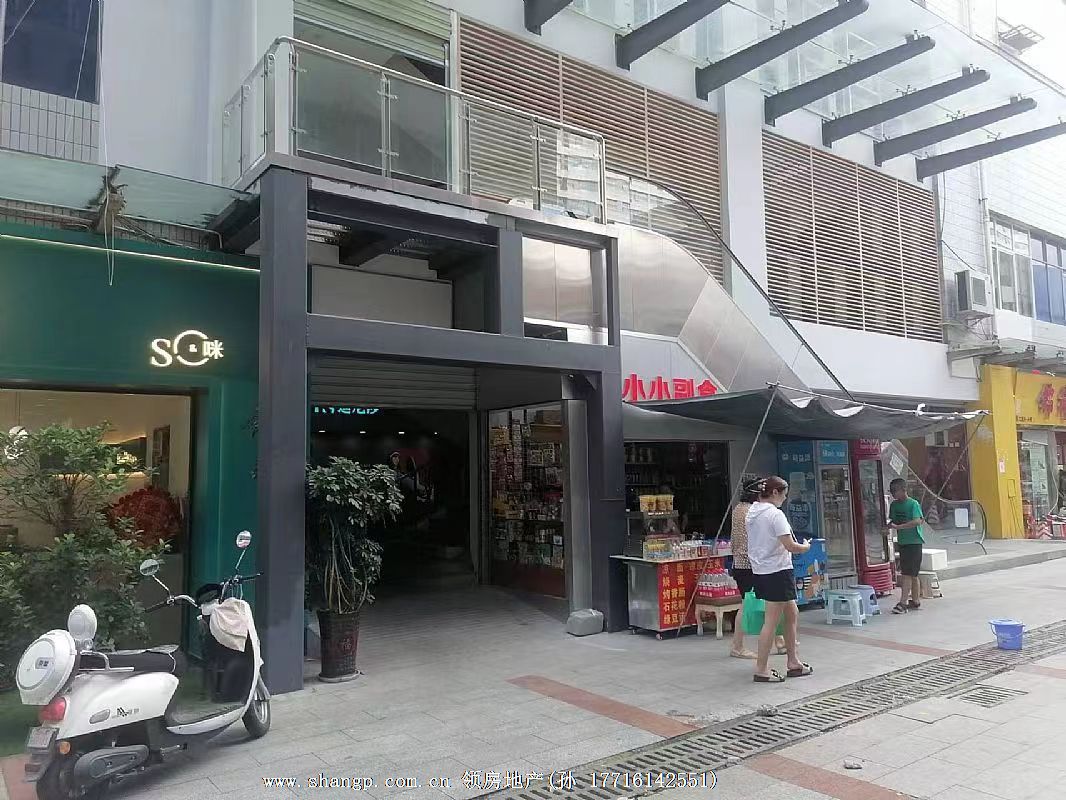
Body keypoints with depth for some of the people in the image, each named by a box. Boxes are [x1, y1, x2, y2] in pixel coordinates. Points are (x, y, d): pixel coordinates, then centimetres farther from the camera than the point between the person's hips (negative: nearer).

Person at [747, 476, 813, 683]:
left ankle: (793, 662, 27)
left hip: (759, 571, 9)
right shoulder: (775, 514, -16)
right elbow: (790, 546, -19)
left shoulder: (752, 513, 10)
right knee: (771, 621, -2)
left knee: (792, 614, 19)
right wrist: (806, 547, 1)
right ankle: (761, 670, 3)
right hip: (777, 572, -9)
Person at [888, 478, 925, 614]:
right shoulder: (894, 504, 10)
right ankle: (915, 601, 22)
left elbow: (918, 521, -22)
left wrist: (898, 527, -28)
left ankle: (903, 603, -10)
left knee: (907, 574, -10)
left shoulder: (913, 504, -11)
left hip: (914, 542, -7)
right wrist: (889, 525, -5)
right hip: (902, 542, 7)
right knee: (912, 574, 14)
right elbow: (893, 521, 17)